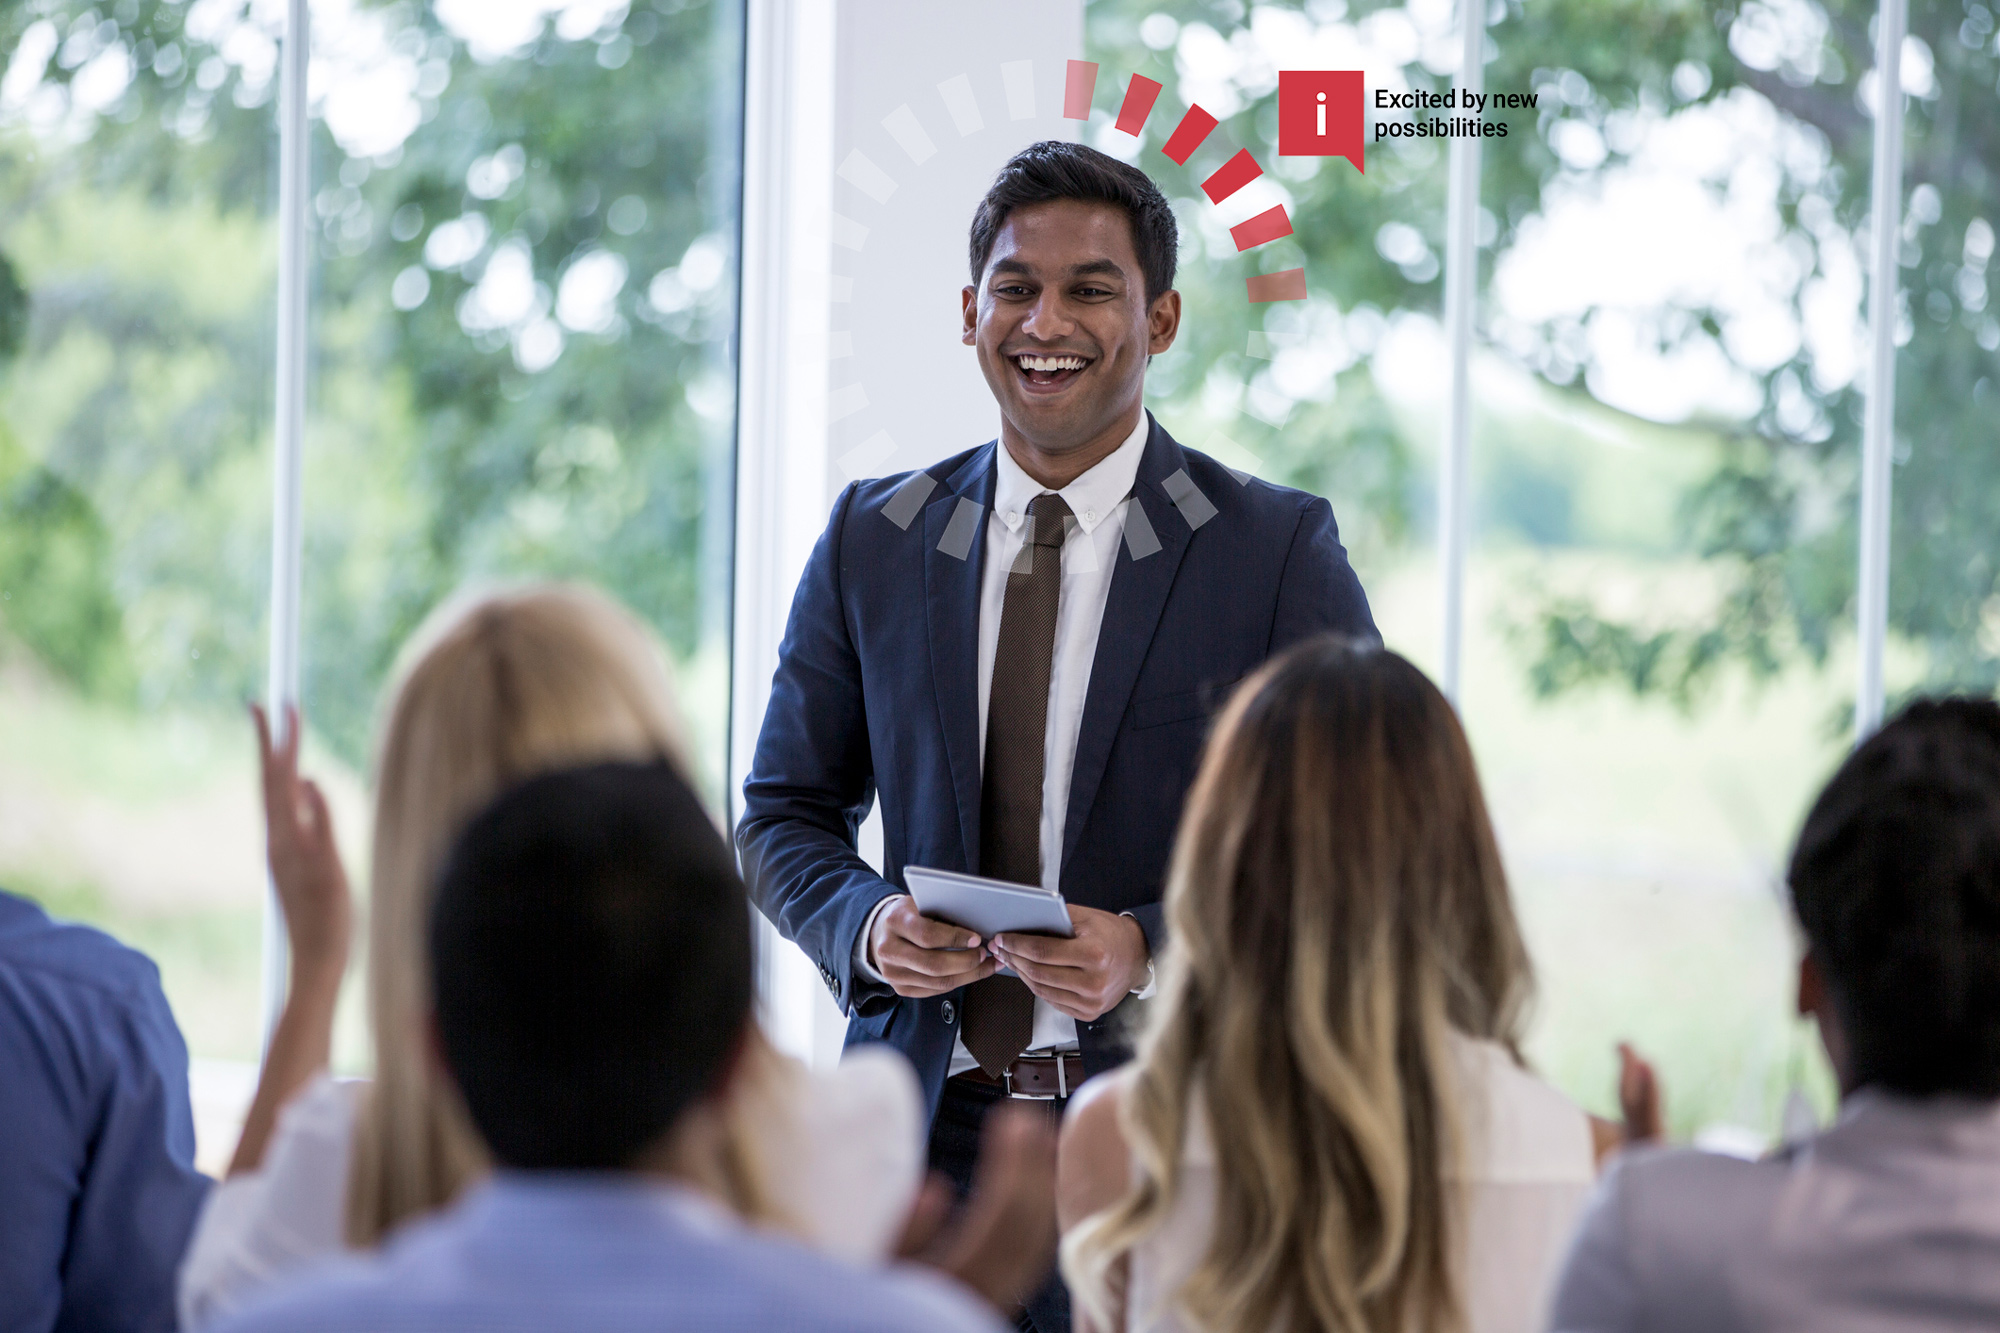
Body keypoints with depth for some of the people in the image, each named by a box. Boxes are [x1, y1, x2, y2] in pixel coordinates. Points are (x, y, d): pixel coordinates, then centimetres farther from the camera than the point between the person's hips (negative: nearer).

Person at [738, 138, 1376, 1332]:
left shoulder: (1277, 551, -1)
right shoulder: (873, 543, 9)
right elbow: (787, 816, 15)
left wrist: (1154, 949, -17)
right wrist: (869, 924, -7)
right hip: (929, 1124, 2)